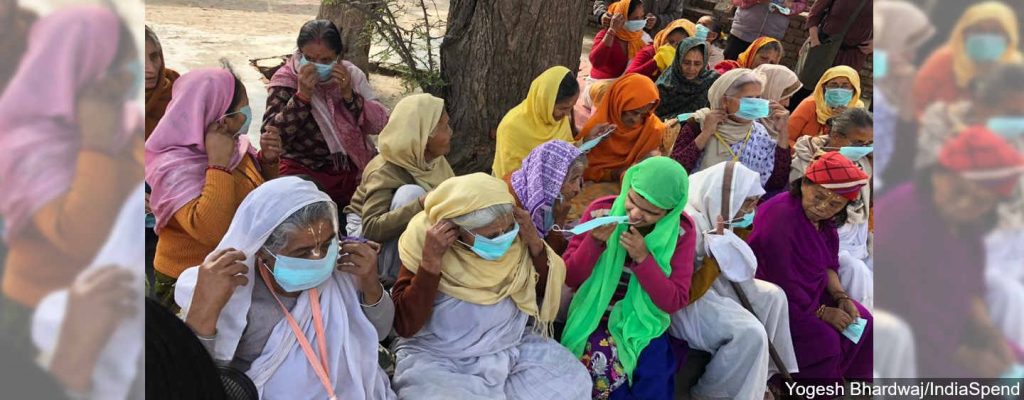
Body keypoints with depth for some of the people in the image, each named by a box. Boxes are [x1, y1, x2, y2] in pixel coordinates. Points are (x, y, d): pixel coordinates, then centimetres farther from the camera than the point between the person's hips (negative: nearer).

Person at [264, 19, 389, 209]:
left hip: (353, 170, 3)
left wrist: (349, 95, -15)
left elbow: (381, 124, -1)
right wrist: (302, 95, -23)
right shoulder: (285, 80, -3)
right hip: (304, 171, -3)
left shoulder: (351, 75, 4)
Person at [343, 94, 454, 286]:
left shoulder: (435, 160, -7)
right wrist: (421, 205, -48)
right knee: (410, 193, -32)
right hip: (369, 241, -6)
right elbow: (371, 228, -39)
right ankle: (395, 276, -26)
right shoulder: (385, 172, -28)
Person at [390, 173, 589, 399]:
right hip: (439, 359, -5)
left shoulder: (515, 238, -6)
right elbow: (405, 326, -20)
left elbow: (546, 290, 3)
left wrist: (535, 244, -13)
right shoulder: (424, 240, -17)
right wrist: (431, 261, -29)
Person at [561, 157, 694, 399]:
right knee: (604, 367, -29)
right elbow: (569, 278, -7)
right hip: (595, 317, 0)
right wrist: (594, 242, -25)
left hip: (644, 324, 1)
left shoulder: (681, 232, -9)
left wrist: (643, 259, -25)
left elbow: (675, 302, -12)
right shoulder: (600, 212, -10)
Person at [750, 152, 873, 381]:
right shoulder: (780, 216, -29)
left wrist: (840, 297, -7)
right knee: (824, 340, -25)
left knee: (863, 322, 2)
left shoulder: (822, 219, 0)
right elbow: (783, 284, -27)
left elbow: (827, 263, 11)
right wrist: (822, 312, -18)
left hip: (811, 293, 10)